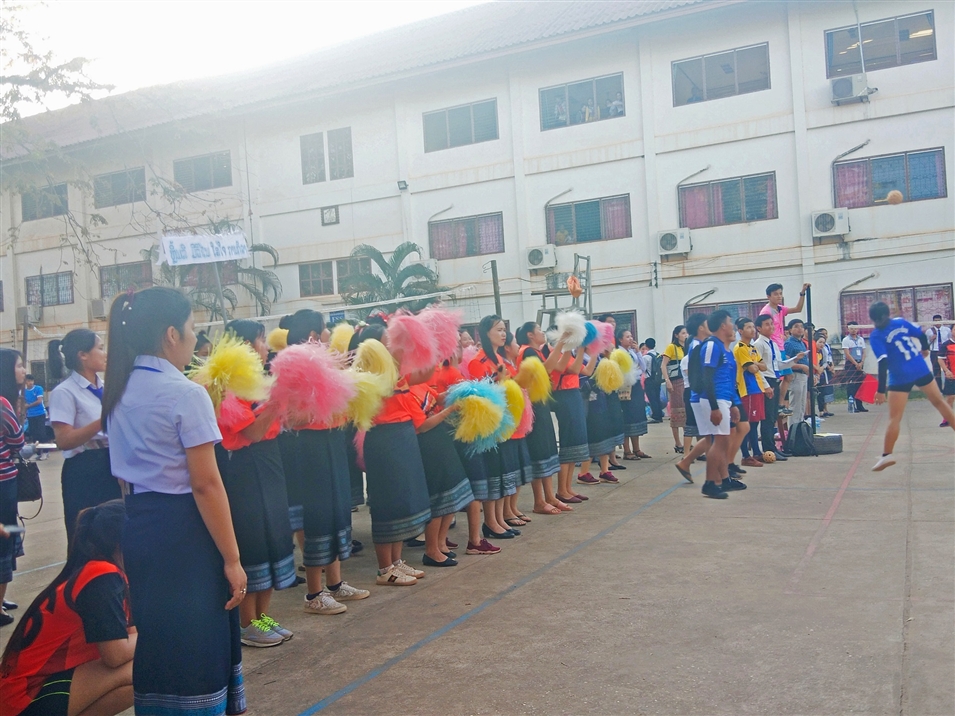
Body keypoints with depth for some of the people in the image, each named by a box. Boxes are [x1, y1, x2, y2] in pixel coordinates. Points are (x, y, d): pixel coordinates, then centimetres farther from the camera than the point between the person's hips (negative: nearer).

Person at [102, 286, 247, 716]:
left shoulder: (118, 391, 9)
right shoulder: (186, 393, -15)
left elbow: (124, 472, 13)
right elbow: (205, 484, -18)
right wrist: (232, 559, -14)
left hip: (136, 525, 8)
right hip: (182, 528, -8)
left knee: (154, 638, 19)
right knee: (196, 644, 4)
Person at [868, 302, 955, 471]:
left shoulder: (875, 336, -11)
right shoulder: (901, 322, 1)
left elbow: (883, 363, -19)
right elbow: (921, 335, 11)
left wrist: (881, 390, -19)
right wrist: (925, 349, 34)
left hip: (900, 378, -4)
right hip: (922, 370, 4)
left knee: (894, 418, -1)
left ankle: (887, 455, -3)